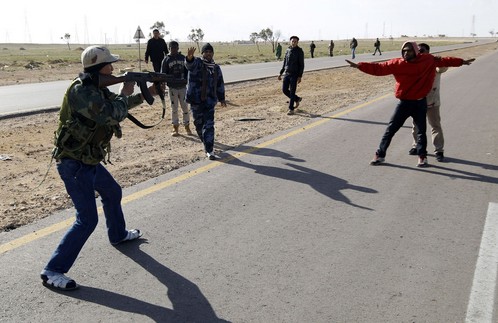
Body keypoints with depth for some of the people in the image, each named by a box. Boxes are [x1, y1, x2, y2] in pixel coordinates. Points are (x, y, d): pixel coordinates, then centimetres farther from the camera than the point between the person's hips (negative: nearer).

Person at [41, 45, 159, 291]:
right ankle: (52, 271, -1)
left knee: (113, 193, 28)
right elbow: (111, 115, -31)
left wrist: (145, 94, 14)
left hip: (89, 161, 10)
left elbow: (119, 105, 22)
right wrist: (125, 93, -14)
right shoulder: (80, 90, -22)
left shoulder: (96, 88, 7)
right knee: (87, 220, -11)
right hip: (74, 164, -10)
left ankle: (118, 234, 51)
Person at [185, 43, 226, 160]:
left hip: (210, 101, 2)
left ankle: (209, 151, -9)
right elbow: (190, 64, -28)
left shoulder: (216, 68, 11)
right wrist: (189, 57, -52)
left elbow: (220, 84, 20)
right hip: (196, 100, -1)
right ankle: (207, 145, 34)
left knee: (209, 125, -9)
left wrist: (221, 99, 20)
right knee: (199, 124, 10)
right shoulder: (196, 63, -3)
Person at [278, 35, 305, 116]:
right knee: (284, 90, 5)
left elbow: (301, 65, -10)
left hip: (295, 75, -6)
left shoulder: (300, 51, -7)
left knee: (292, 92, -4)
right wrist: (281, 73, 12)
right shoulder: (288, 50, 9)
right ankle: (297, 99, 26)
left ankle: (291, 109, 5)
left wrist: (300, 76, -16)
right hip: (287, 74, 6)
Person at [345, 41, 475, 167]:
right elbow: (378, 68, -11)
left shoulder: (428, 60, -2)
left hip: (420, 103, 1)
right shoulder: (397, 64, -7)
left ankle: (422, 157, 26)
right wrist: (359, 65, -20)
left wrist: (461, 62, 16)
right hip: (404, 103, -1)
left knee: (421, 131, 11)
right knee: (390, 129, 2)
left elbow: (444, 60, 11)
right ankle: (380, 155, 12)